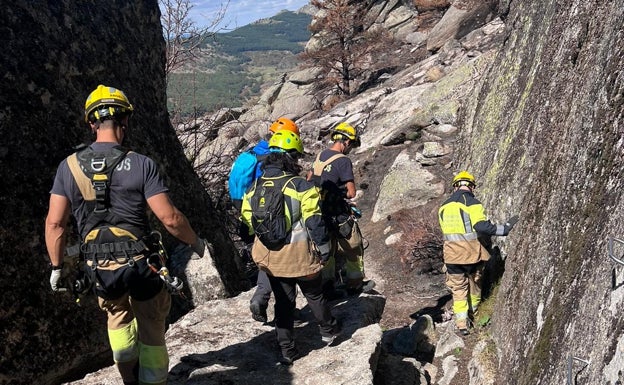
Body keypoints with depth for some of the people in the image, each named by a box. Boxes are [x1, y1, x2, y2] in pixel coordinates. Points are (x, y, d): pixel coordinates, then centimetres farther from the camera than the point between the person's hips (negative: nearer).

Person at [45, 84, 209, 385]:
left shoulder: (69, 166, -3)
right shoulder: (140, 164, -12)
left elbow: (55, 223, -2)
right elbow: (169, 218, -14)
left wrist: (56, 266, 11)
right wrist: (196, 242, 3)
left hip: (100, 269, 3)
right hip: (140, 263, -3)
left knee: (118, 315, 32)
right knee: (151, 331, 17)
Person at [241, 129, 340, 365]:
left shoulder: (254, 187, -3)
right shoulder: (301, 186, -19)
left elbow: (248, 218, 6)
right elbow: (315, 222, -16)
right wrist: (324, 248, -2)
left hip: (269, 256, 4)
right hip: (299, 255, -4)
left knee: (283, 302, 17)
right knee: (314, 295, 21)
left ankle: (287, 351, 21)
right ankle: (328, 330, 42)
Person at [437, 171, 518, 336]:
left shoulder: (444, 207, 7)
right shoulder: (472, 203, -11)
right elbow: (482, 226, -23)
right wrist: (505, 228, -17)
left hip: (451, 253, 3)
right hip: (471, 252, -3)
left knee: (458, 288, 12)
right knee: (475, 283, 21)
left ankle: (462, 323, 5)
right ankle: (473, 312, 40)